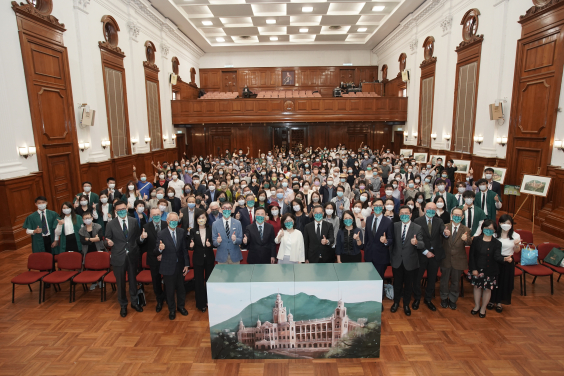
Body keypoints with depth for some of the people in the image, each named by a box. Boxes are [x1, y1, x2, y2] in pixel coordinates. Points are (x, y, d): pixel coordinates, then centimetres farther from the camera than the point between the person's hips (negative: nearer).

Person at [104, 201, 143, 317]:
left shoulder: (134, 221, -1)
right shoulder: (111, 224, -6)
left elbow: (138, 236, 4)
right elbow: (107, 240, -3)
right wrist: (109, 242, -25)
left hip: (132, 256, 1)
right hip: (118, 257, -1)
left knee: (133, 280, 16)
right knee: (120, 282, 11)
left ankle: (134, 302, 35)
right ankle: (123, 305, 31)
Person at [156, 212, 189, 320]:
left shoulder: (182, 232, -3)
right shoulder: (161, 234, -11)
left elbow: (184, 249, 1)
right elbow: (156, 252, -11)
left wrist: (186, 264, -1)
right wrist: (160, 249, -35)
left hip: (180, 265, 3)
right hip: (168, 266, -2)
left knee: (181, 287, 17)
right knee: (170, 290, 12)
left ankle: (181, 306, 40)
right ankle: (172, 309, 33)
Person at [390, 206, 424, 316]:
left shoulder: (417, 228, -7)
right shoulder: (395, 226, 0)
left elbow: (422, 245, -14)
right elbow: (391, 241, 3)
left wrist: (416, 243, -35)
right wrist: (390, 253, -12)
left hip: (410, 261, -1)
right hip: (397, 261, 1)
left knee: (408, 284, 14)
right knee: (397, 283, 15)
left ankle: (406, 304, 34)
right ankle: (396, 302, 36)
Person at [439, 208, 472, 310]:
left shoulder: (466, 230, -4)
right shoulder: (445, 227, -5)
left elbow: (470, 242, -20)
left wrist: (466, 239, -43)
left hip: (458, 261, 1)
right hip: (446, 259, 0)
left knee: (455, 282, 16)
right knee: (444, 280, 16)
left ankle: (452, 299, 37)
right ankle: (444, 298, 36)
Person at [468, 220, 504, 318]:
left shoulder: (497, 243, -5)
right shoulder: (476, 240, -6)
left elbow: (497, 256, -19)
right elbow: (471, 255, -5)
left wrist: (504, 259, -41)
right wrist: (473, 269, -9)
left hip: (490, 271, 0)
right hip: (477, 270, 1)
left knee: (487, 289, 10)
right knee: (477, 287, 14)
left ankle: (483, 308, 30)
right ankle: (477, 306, 34)